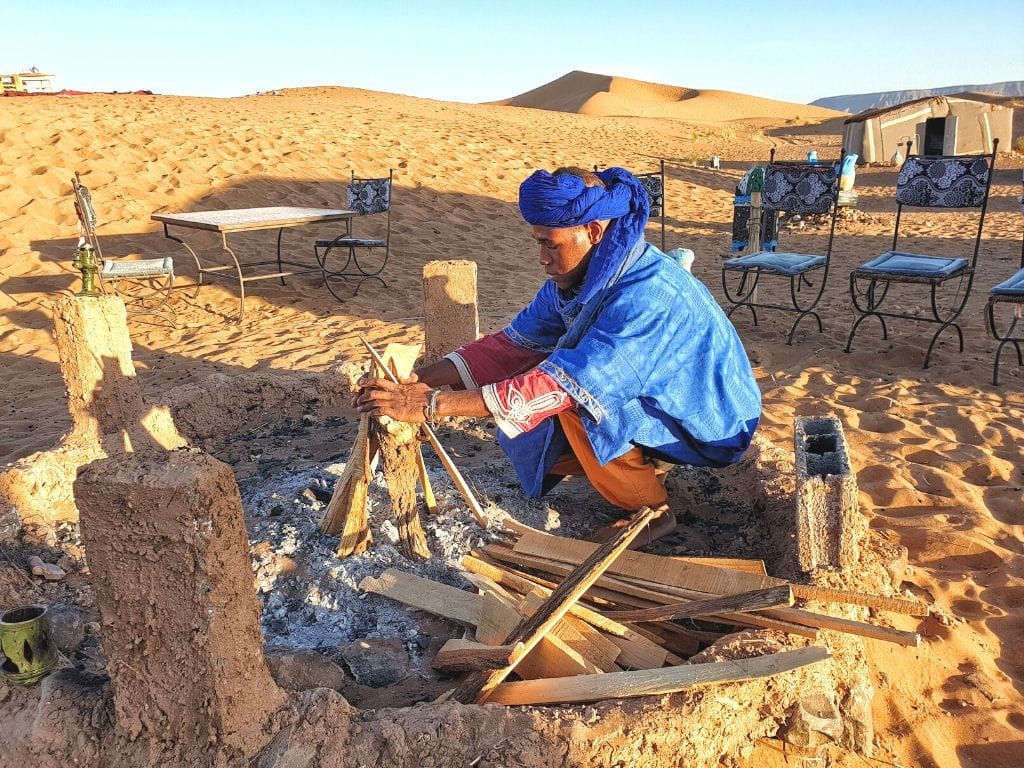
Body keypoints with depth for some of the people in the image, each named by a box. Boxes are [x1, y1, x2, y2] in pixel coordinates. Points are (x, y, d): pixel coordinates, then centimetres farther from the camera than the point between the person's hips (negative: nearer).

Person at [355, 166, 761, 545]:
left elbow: (562, 385, -40)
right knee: (526, 437, -2)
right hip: (649, 401, 8)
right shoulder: (575, 279, -9)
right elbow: (512, 345, -6)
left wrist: (433, 404, -40)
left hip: (708, 421, -7)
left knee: (576, 402, -30)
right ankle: (640, 465, 14)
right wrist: (417, 380, -19)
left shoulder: (648, 293, -35)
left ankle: (652, 510, -7)